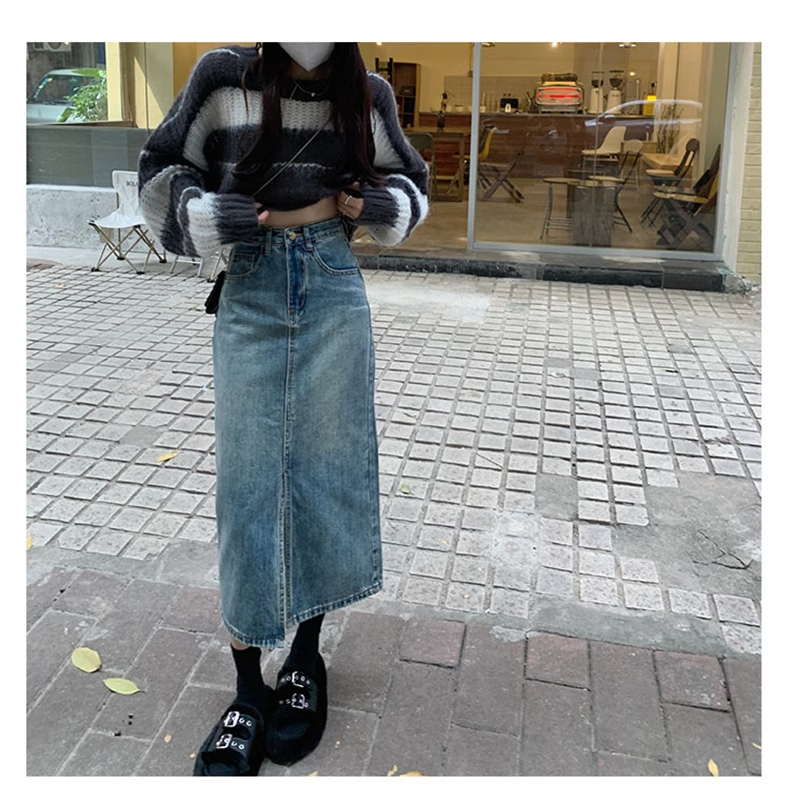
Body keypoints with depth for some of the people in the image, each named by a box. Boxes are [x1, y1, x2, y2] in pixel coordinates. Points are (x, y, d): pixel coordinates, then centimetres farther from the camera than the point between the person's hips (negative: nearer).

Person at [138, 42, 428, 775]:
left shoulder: (366, 94, 6)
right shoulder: (224, 77, 0)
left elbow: (407, 179, 19)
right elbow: (163, 171, 4)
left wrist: (373, 206, -2)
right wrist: (230, 218, -9)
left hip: (335, 289, 2)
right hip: (250, 291, -1)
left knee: (327, 469, 3)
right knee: (247, 481, -2)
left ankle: (307, 656, 21)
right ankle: (247, 689, 9)